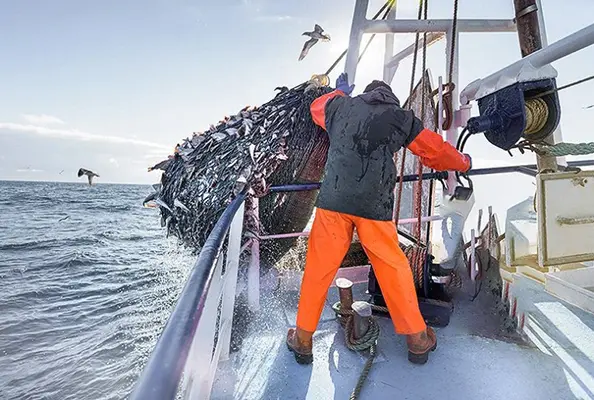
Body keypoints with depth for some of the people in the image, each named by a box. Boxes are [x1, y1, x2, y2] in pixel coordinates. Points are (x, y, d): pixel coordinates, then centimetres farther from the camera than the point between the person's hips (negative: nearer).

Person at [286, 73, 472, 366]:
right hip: (375, 206, -1)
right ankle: (417, 339, 29)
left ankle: (303, 340, 23)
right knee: (394, 270, 13)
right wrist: (463, 162, 41)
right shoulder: (402, 118, 12)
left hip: (333, 200, 1)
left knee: (318, 270, 11)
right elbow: (435, 150, 21)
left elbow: (316, 107, 38)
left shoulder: (341, 106, 16)